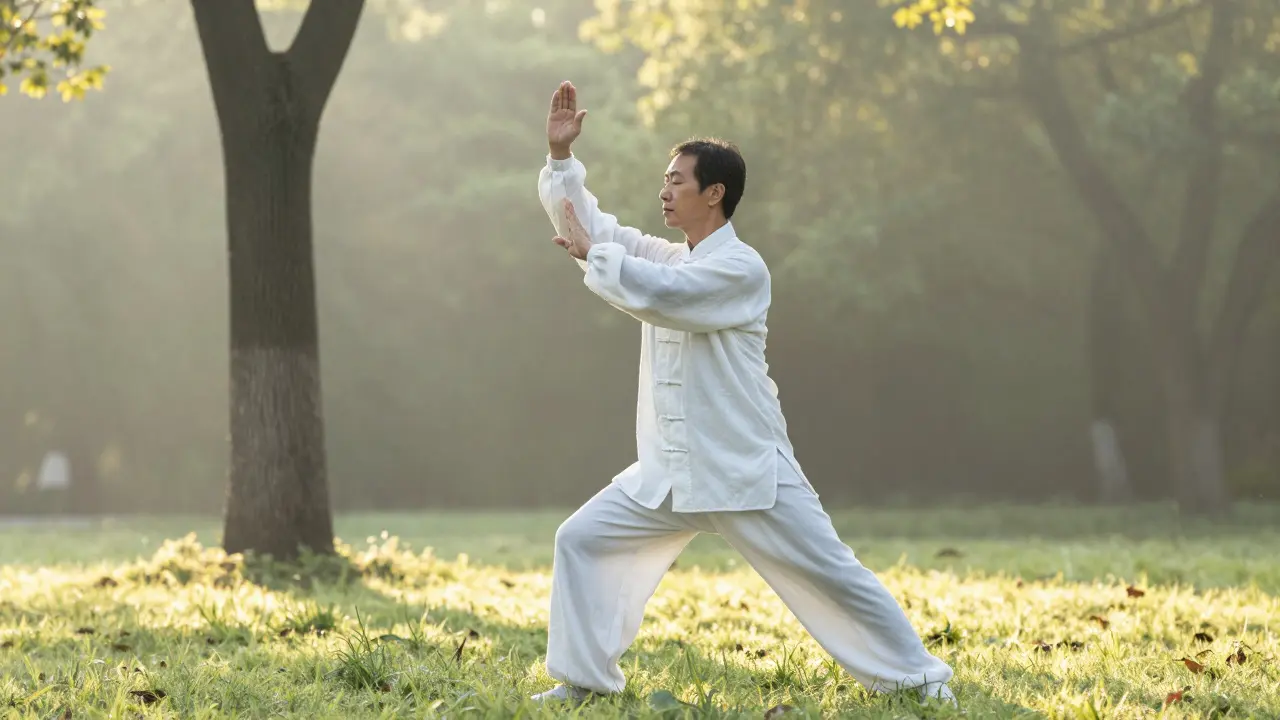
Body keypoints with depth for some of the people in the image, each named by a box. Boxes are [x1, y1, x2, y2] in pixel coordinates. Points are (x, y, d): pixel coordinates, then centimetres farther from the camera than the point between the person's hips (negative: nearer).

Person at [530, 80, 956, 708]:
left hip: (745, 469, -7)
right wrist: (560, 155, 1)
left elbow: (657, 293, -27)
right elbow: (586, 226, 12)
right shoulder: (666, 257, 11)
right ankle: (584, 678, 10)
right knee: (580, 541, 1)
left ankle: (917, 676, 6)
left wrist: (592, 254, -14)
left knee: (829, 573, -5)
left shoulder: (739, 267, -13)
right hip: (668, 471, 7)